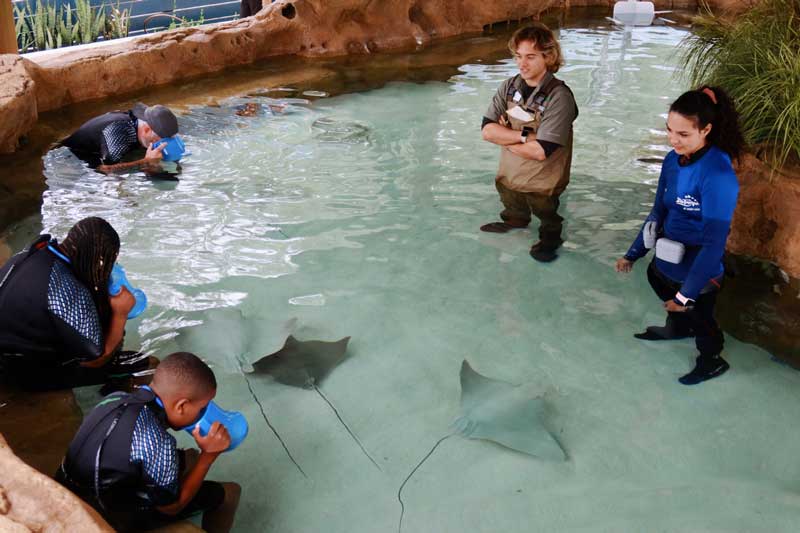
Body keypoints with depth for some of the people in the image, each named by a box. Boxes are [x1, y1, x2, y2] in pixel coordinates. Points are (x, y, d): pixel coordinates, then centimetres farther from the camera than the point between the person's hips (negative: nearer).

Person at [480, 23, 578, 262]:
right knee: (514, 212, 31)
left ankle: (550, 238, 49)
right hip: (509, 176, 5)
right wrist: (525, 135, -25)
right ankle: (515, 221, 59)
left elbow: (540, 151, -30)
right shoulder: (509, 87, -9)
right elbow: (487, 130, -15)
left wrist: (504, 136, -18)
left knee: (547, 218, 21)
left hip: (542, 185, -5)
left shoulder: (559, 97, -26)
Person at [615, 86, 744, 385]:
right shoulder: (673, 159, -9)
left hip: (698, 270, -6)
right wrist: (633, 254, 8)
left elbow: (714, 242, -28)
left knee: (698, 316, 20)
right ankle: (678, 328, 64)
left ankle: (712, 362, 51)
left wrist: (687, 294, -24)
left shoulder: (718, 175, -31)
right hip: (667, 260, 6)